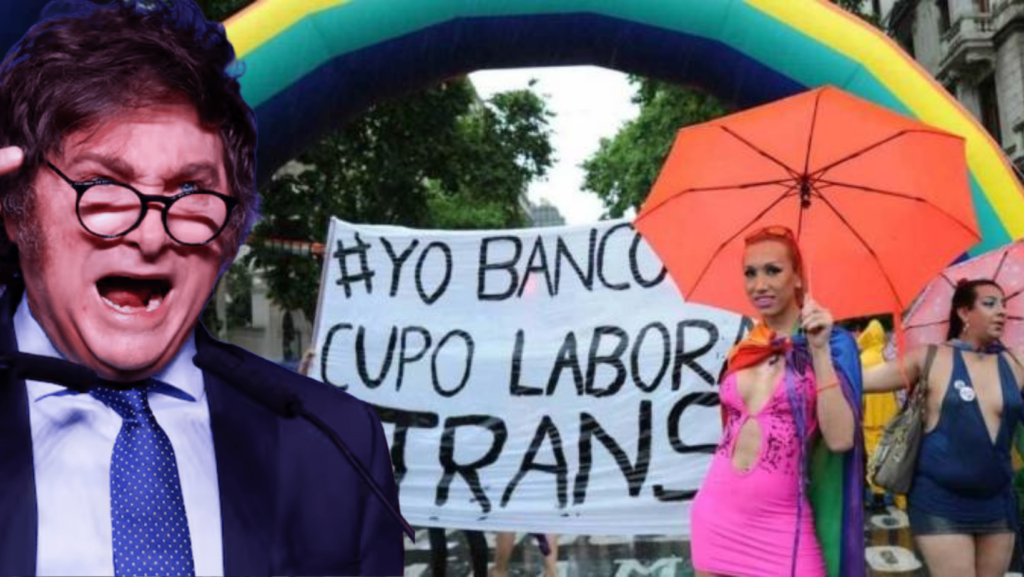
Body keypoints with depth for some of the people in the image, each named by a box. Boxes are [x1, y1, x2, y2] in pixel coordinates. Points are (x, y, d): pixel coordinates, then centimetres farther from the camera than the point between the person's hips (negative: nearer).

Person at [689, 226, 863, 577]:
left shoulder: (830, 342, -5)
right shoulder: (744, 348, 9)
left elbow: (840, 439, -18)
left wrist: (819, 350, -19)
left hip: (781, 521, -5)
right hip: (717, 513, 5)